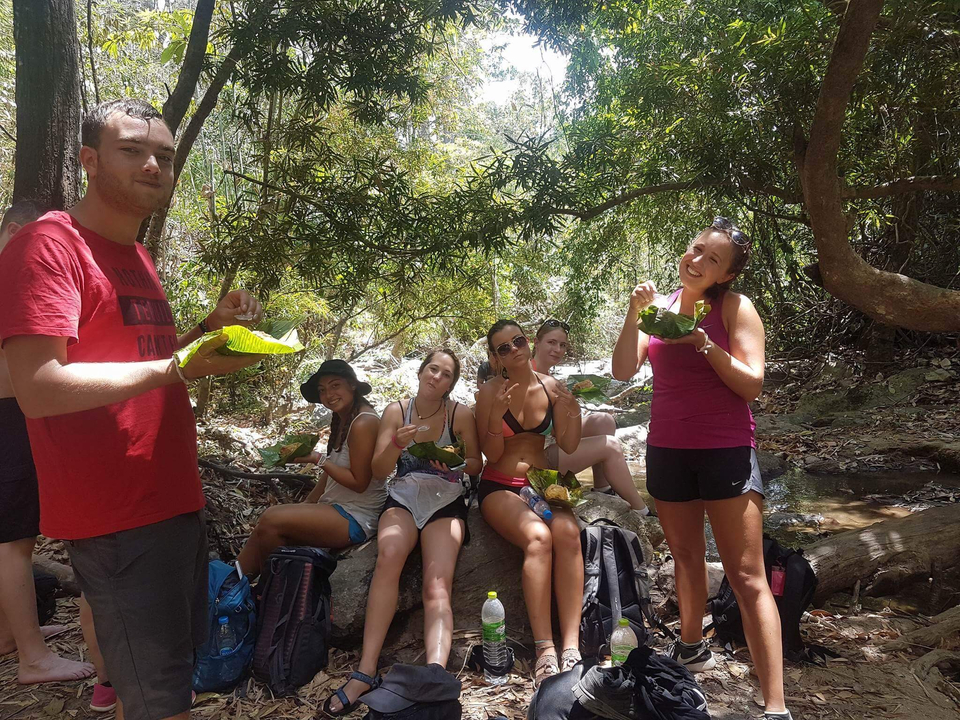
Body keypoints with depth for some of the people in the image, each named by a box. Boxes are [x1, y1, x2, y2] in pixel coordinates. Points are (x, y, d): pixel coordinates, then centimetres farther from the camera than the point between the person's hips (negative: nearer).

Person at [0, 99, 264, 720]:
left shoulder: (139, 260, 16)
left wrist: (210, 329, 8)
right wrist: (180, 366, -21)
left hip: (176, 500, 9)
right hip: (118, 517, -9)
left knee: (181, 665, 20)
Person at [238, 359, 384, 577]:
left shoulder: (363, 423, -18)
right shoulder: (342, 419, 13)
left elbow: (359, 482, -19)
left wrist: (317, 459, -19)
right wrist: (305, 506, 10)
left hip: (356, 518, -9)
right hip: (335, 507, 9)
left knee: (271, 520, -15)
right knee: (265, 529, -1)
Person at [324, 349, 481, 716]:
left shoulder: (460, 414, -1)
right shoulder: (396, 411, 3)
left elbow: (476, 462, 9)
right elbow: (379, 470, 1)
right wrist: (398, 443, -19)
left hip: (445, 500, 0)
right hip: (403, 497, 1)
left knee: (437, 583, -26)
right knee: (388, 555, -32)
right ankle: (365, 672, -32)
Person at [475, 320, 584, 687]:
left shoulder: (551, 386, 4)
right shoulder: (491, 392, -4)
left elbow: (568, 447, 3)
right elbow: (492, 455, -6)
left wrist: (572, 406, -10)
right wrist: (498, 411, -20)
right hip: (500, 487, -2)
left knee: (567, 532, -31)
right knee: (538, 536, -33)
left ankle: (571, 645, -30)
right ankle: (545, 650, -31)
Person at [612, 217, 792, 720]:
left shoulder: (734, 308, -5)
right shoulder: (660, 307, 5)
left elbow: (752, 384, -11)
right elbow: (623, 372, -3)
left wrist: (703, 342, -22)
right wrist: (634, 315, -15)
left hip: (725, 449, -4)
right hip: (666, 449, 5)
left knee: (747, 577, -5)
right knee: (686, 556, 20)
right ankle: (691, 648, 40)